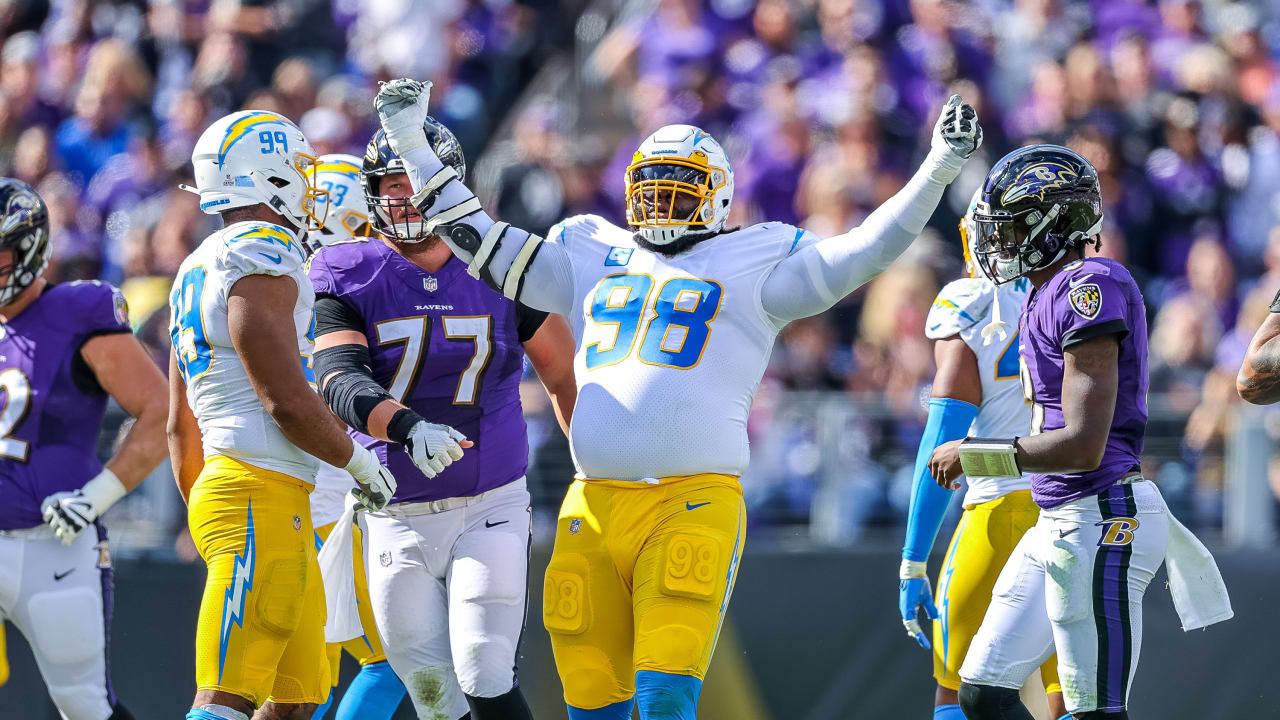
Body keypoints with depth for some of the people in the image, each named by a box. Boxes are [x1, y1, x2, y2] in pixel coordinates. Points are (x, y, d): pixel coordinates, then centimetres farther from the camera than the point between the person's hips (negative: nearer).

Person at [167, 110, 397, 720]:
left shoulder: (198, 273, 19)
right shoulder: (260, 265, -11)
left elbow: (181, 427, 23)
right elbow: (287, 402, -16)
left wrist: (205, 521, 29)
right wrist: (361, 464, -1)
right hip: (263, 495, -10)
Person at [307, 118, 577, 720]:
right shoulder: (349, 279, -2)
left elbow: (564, 374, 13)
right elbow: (340, 384, -19)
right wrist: (409, 428, -37)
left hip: (489, 508, -1)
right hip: (396, 521, 1)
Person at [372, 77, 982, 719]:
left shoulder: (752, 266, 11)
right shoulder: (593, 260, 21)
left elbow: (864, 252, 5)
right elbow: (480, 242, 26)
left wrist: (938, 169, -5)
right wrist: (410, 143, 25)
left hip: (692, 503, -4)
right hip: (593, 508, 4)